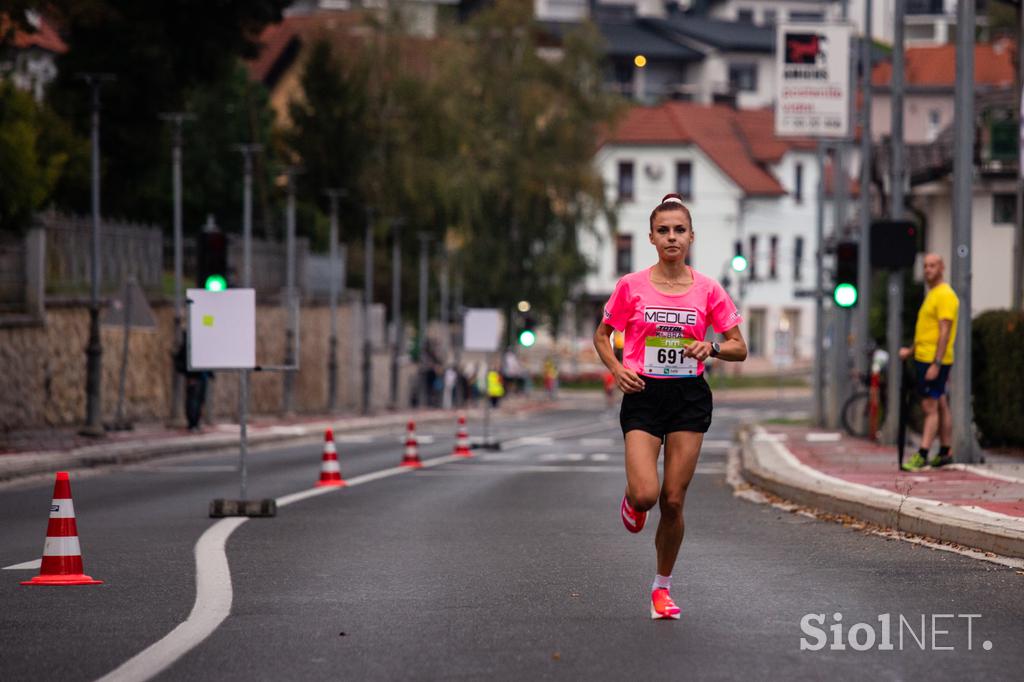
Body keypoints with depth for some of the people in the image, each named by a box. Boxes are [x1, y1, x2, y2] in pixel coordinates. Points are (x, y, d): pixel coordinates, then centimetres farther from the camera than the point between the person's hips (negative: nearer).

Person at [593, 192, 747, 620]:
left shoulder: (707, 290, 1)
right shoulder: (632, 287, -2)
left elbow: (739, 349, 6)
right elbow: (602, 336, 11)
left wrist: (711, 348, -15)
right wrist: (616, 370, -7)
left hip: (689, 398, 1)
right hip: (643, 396, -1)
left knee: (673, 501, -1)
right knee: (646, 495, -17)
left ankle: (663, 587, 17)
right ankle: (631, 500, 22)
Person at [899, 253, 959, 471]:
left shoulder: (945, 295, -13)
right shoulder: (932, 295, 18)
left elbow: (945, 332, -20)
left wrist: (936, 364, -24)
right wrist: (911, 351, 21)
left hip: (934, 361, -10)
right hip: (924, 359, 10)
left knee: (930, 407, -10)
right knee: (940, 406, 13)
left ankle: (922, 456, -14)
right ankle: (945, 453, 18)